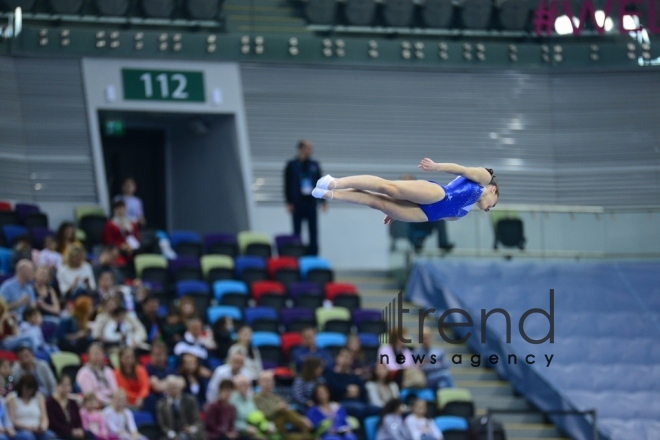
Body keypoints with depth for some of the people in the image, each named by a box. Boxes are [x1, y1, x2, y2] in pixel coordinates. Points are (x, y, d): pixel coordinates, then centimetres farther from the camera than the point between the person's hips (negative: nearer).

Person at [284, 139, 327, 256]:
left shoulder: (314, 165, 10)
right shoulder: (292, 165, 2)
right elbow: (287, 185, 0)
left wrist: (323, 200, 6)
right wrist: (289, 202, -7)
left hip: (311, 202, 3)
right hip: (297, 203, -3)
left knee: (313, 231, 2)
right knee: (297, 230, 2)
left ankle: (313, 254, 6)